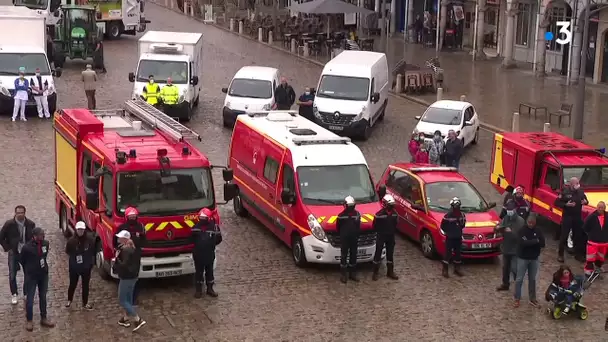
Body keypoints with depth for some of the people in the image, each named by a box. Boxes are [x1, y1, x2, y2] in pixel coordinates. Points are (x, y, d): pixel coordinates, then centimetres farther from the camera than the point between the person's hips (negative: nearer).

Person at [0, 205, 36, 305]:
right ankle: (14, 295, 22)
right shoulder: (9, 224, -13)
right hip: (14, 253, -1)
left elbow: (34, 237, 8)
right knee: (12, 275, 5)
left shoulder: (30, 224, -8)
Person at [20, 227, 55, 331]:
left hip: (44, 274, 5)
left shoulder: (45, 243, -8)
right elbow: (23, 261, -4)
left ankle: (43, 319, 28)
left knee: (43, 297, 15)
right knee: (30, 299, 5)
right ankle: (29, 321, 19)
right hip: (31, 276, -5)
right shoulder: (27, 248, -21)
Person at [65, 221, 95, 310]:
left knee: (85, 285, 13)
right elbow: (68, 251, -1)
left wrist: (91, 263, -1)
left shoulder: (90, 239, -13)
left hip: (86, 267, 1)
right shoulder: (72, 240, -15)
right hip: (74, 267, -1)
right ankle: (69, 300, 37)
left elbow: (93, 252, -2)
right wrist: (74, 257, -9)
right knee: (73, 284, 15)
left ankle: (85, 303, 28)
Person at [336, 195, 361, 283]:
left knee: (353, 256, 12)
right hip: (344, 240, -4)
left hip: (354, 239, 5)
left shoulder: (357, 214, 4)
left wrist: (357, 235, 3)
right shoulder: (341, 215, -9)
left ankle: (352, 274, 22)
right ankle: (343, 275, 4)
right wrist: (342, 235, 1)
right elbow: (338, 227, -1)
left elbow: (358, 226, 11)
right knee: (344, 256, -1)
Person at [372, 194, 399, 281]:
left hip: (391, 237, 6)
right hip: (381, 237, -6)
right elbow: (375, 225, -10)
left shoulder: (394, 213, 0)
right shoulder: (379, 214, -18)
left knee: (390, 254, 13)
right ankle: (375, 273, 10)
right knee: (378, 254, 1)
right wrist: (380, 232, -5)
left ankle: (390, 272, 23)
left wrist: (393, 232, 4)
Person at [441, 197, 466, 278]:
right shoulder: (448, 215, -14)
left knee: (457, 253, 13)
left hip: (458, 237, 5)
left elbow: (463, 224, 13)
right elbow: (443, 226, -9)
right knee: (448, 253, -4)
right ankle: (445, 270, 0)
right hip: (450, 238, -5)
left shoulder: (462, 215, 2)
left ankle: (457, 269, 25)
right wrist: (447, 232, -6)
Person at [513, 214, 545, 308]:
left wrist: (528, 242, -19)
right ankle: (517, 299, 9)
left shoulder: (538, 231, 0)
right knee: (519, 279, 1)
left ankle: (532, 298, 21)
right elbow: (522, 243, -25)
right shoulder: (522, 231, -10)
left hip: (534, 259, 3)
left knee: (532, 279, 12)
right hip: (522, 258, -3)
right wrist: (535, 241, -19)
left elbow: (542, 244, -11)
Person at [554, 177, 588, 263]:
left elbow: (586, 200, 17)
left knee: (578, 236, 11)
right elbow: (557, 203, -9)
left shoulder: (580, 191, 4)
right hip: (567, 217, -5)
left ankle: (578, 254, 23)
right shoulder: (565, 192, -11)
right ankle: (560, 254, 9)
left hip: (578, 217, 5)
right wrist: (566, 205, -23)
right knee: (564, 236, 0)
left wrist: (585, 202, -7)